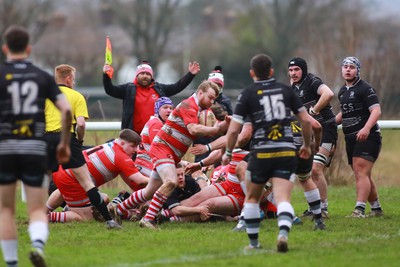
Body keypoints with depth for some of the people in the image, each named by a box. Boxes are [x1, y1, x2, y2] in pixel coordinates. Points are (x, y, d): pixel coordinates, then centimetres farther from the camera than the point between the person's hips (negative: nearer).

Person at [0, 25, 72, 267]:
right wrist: (65, 143, 9)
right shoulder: (43, 77, 7)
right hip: (36, 149, 1)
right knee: (38, 211, 4)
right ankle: (38, 245, -27)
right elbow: (67, 110, -2)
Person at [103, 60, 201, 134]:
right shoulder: (129, 89, 4)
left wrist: (190, 75, 5)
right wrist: (106, 76, -19)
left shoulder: (159, 89, 11)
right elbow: (110, 90, -3)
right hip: (135, 135, -2)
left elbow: (178, 86, 13)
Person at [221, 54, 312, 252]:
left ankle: (253, 242, 21)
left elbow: (234, 129, -4)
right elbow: (305, 120, 9)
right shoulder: (286, 90, 9)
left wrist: (228, 153, 11)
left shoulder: (247, 94, 0)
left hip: (261, 153, -1)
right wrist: (307, 145, 23)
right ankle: (283, 233, -34)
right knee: (282, 199, -7)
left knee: (252, 198, 20)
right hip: (286, 152, 1)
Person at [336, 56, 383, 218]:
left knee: (361, 173, -18)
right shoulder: (342, 91, 18)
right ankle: (376, 209, 20)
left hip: (366, 137, -9)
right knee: (363, 176, 11)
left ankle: (359, 209, -25)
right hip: (351, 139, 9)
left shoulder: (365, 88, -8)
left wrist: (366, 128, -33)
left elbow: (376, 111, -18)